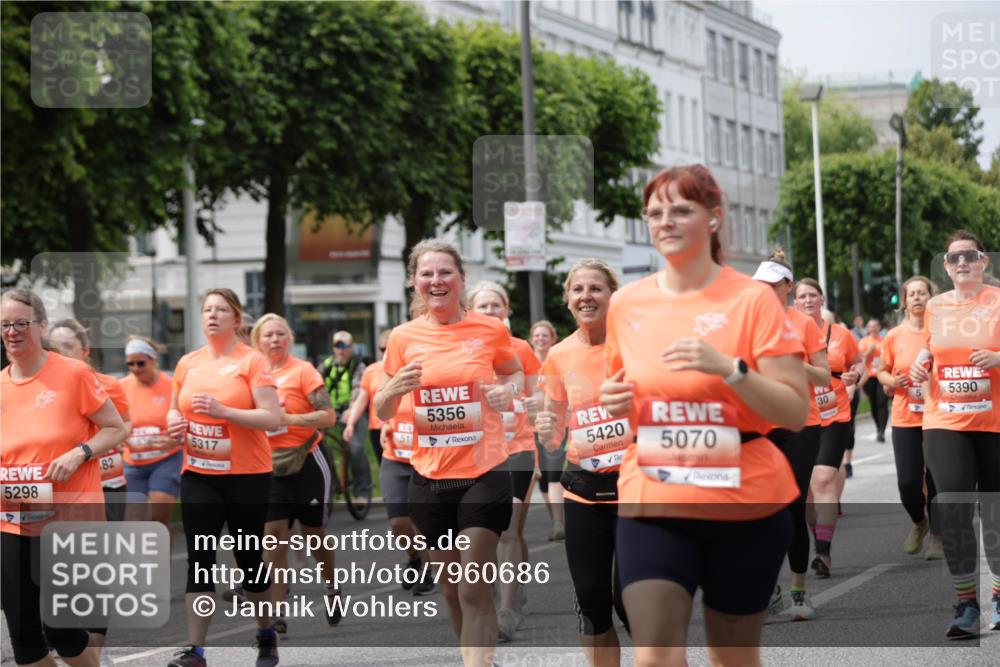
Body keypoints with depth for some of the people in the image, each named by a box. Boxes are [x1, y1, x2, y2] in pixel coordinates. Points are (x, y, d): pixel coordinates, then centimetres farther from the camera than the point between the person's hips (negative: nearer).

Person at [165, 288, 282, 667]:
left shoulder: (252, 360, -7)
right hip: (198, 476, 3)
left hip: (247, 476, -3)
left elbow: (272, 418, -14)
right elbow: (175, 409, 22)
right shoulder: (188, 363, 8)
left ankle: (266, 635, 29)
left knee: (249, 558, 7)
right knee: (199, 559, -4)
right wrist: (174, 422, -1)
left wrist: (223, 411, -23)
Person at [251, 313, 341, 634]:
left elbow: (329, 416, -15)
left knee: (314, 532, 9)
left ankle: (331, 588, 35)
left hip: (306, 461, -3)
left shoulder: (302, 370, -8)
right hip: (271, 465, 3)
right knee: (274, 533, -7)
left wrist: (289, 419, -22)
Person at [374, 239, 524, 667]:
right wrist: (393, 390, -14)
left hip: (484, 474, -3)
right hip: (429, 478, 3)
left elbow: (515, 374, 16)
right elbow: (383, 412, 8)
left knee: (474, 590, -10)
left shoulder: (491, 330, -4)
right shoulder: (404, 337, 1)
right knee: (450, 589, 13)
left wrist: (509, 390, -7)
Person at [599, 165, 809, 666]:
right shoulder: (626, 304, 5)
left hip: (745, 506, -2)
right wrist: (615, 401, -2)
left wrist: (729, 368, -23)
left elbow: (795, 412, -10)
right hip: (651, 505, 2)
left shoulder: (752, 298, -7)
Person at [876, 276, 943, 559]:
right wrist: (892, 382, -7)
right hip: (905, 419, 1)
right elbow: (882, 371, 15)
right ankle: (919, 522, 26)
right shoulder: (894, 337, 2)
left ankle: (937, 536, 19)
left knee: (936, 480, -1)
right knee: (908, 483, -5)